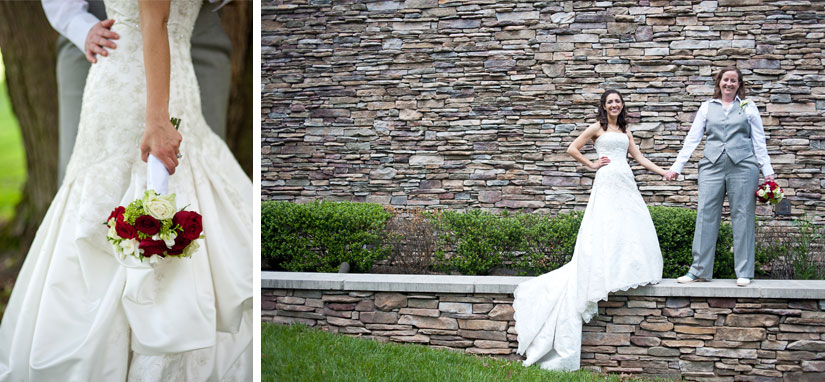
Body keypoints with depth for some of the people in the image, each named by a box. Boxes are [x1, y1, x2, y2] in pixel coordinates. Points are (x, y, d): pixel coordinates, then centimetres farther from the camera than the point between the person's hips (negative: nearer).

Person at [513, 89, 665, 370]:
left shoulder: (625, 131, 20)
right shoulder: (597, 128, 6)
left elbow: (639, 158, 17)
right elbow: (572, 149, 4)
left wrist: (663, 172, 11)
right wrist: (592, 165, 2)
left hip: (626, 183, 5)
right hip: (607, 182, -5)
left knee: (632, 226, -3)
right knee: (605, 228, -10)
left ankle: (629, 270, 3)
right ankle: (607, 273, -6)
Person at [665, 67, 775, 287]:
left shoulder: (748, 108, 11)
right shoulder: (707, 107, 14)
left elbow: (759, 142, 9)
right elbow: (692, 139, 11)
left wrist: (768, 171, 1)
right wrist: (677, 166, 4)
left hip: (742, 165, -1)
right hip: (712, 166, 1)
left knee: (742, 216, -1)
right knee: (706, 215, -3)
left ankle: (744, 272, 4)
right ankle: (699, 270, 2)